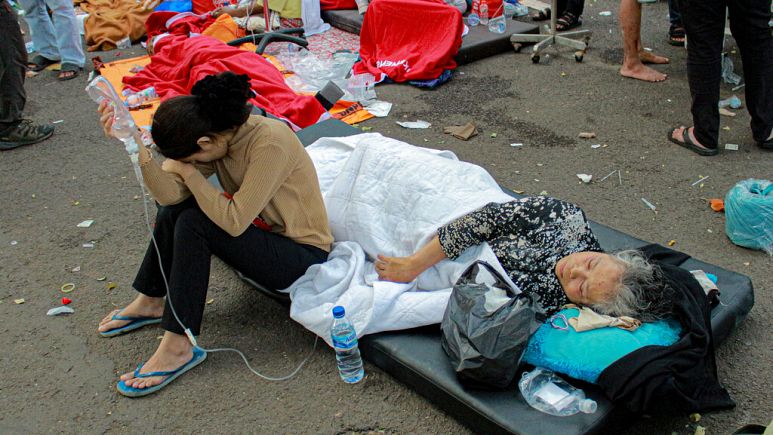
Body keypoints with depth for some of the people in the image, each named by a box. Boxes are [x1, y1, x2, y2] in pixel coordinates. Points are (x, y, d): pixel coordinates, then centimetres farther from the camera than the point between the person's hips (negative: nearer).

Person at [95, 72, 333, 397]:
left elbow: (234, 221, -29)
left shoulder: (270, 143, -27)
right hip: (261, 234, 8)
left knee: (192, 223, -23)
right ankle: (150, 302, 15)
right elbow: (170, 194, -13)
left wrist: (188, 171, -18)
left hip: (302, 254, -8)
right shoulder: (217, 136, -4)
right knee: (175, 209, -1)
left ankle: (179, 346, -16)